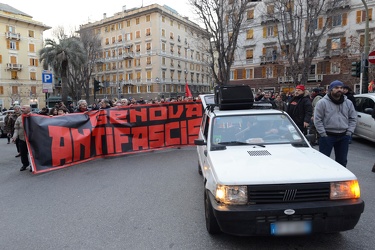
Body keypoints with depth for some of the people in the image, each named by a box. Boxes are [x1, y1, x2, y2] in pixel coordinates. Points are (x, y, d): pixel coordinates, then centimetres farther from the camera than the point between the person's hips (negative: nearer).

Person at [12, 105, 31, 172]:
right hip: (22, 139, 4)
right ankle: (25, 164, 30)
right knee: (23, 153, 11)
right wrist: (15, 136, -7)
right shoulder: (19, 118, 5)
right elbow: (16, 128, 6)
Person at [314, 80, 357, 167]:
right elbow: (317, 120, -9)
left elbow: (353, 119, 13)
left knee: (342, 160, 15)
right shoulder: (322, 102, -8)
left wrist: (349, 132, 2)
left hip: (343, 137, 5)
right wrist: (323, 134, -13)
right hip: (327, 136, -5)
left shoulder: (348, 103, 7)